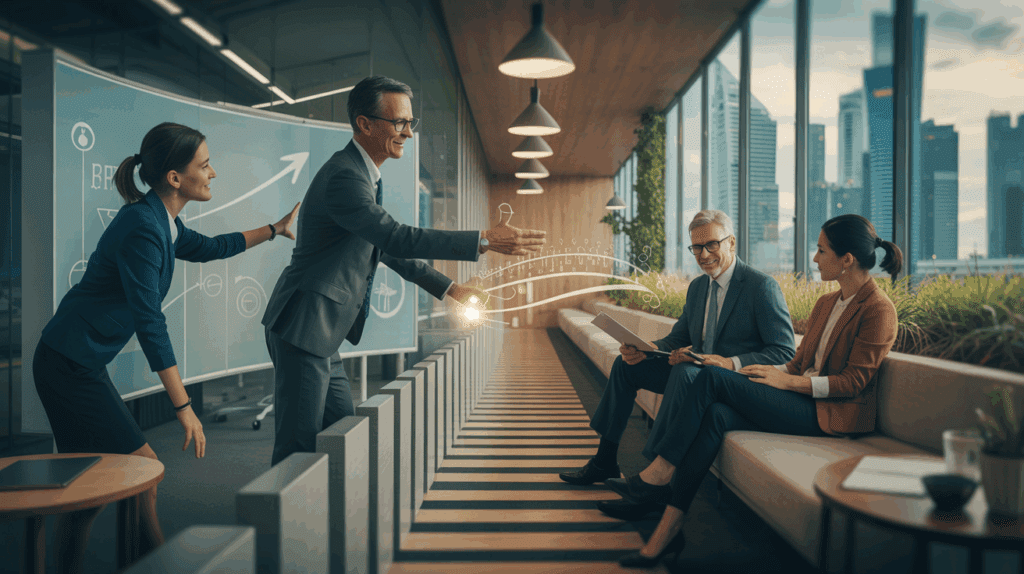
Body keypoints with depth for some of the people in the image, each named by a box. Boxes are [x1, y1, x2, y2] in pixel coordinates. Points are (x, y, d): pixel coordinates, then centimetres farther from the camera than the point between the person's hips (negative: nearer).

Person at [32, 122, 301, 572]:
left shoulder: (162, 220, 6)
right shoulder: (142, 227, -23)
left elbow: (203, 248, 27)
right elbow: (150, 324, -25)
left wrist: (274, 230, 32)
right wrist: (184, 406, -23)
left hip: (77, 364, 10)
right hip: (69, 365, -10)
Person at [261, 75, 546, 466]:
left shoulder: (363, 176, 14)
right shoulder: (343, 177, -19)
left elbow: (388, 248, 21)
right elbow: (398, 237, -29)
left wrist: (447, 287, 19)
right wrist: (483, 241, -30)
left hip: (323, 335, 10)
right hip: (303, 330, -10)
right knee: (299, 450, -4)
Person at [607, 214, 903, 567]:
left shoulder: (878, 310, -7)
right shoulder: (826, 303, 20)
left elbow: (854, 381, -12)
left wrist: (787, 382, -16)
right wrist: (771, 372, -1)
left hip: (830, 414, -7)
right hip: (801, 402, 7)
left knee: (712, 378, -22)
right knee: (717, 415, -23)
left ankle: (660, 469, -15)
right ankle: (668, 531, -26)